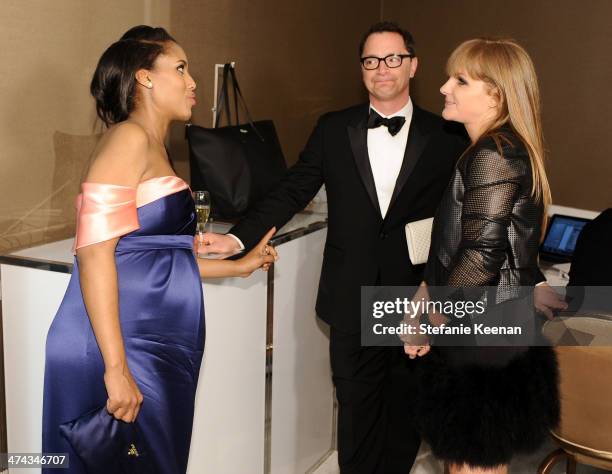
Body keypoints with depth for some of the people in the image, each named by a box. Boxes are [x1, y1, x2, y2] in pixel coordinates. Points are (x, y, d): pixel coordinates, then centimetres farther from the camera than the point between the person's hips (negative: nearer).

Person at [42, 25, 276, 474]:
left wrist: (238, 265, 27)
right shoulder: (129, 137, -10)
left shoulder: (155, 149, 17)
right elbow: (94, 252, -19)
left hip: (159, 348, 9)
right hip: (122, 347, -9)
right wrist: (116, 368, -23)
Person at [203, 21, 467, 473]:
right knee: (356, 415, 11)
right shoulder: (333, 130, 3)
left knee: (405, 415, 16)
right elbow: (292, 192, 1)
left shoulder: (447, 138, -2)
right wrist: (238, 237, -10)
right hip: (353, 304, 0)